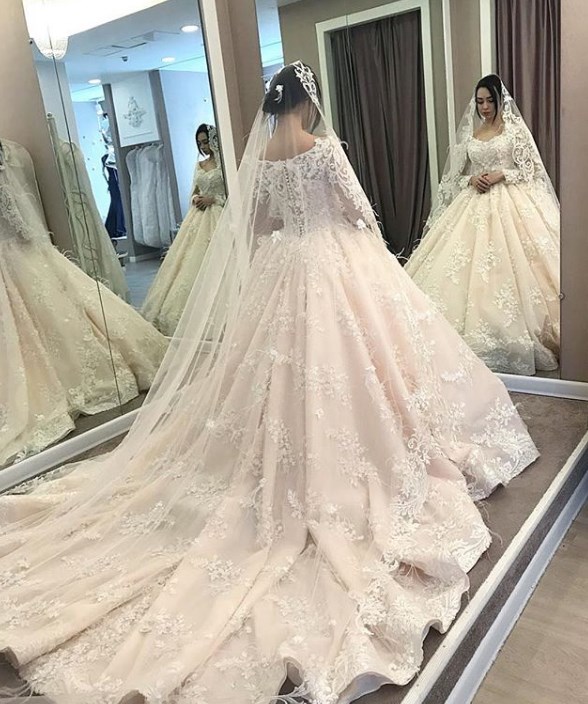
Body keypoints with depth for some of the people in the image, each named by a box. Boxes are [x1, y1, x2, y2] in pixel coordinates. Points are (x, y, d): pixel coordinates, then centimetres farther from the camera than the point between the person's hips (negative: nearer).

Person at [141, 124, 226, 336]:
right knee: (189, 261, 0)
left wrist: (213, 199, -13)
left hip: (217, 216, -6)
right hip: (198, 217, 6)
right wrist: (195, 199, 0)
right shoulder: (199, 165, 17)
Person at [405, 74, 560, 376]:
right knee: (471, 262, -6)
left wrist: (500, 175, -13)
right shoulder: (469, 133, 15)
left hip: (511, 203, -3)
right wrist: (472, 180, -6)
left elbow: (529, 170, 0)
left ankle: (514, 332, -4)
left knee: (510, 264, -12)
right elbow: (457, 175, 15)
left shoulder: (515, 128, 4)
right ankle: (477, 331, -1)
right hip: (474, 205, 4)